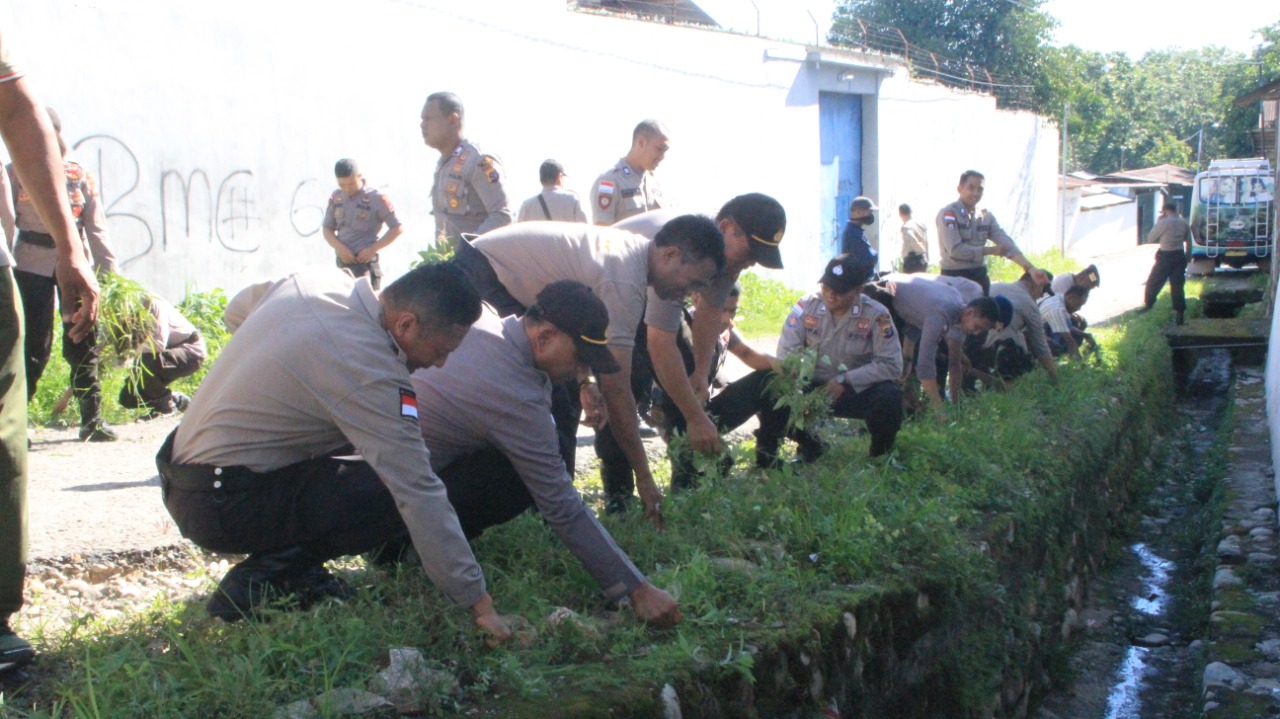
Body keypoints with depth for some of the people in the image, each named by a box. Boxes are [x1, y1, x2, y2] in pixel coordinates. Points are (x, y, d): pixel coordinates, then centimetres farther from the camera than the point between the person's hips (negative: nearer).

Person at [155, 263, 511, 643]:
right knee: (396, 494, -15)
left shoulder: (319, 280, 0)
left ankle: (277, 557, 9)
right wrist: (477, 600, -19)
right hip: (223, 507, -9)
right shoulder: (371, 373, -24)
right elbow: (420, 495, -24)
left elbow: (238, 305, 22)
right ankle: (263, 580, -7)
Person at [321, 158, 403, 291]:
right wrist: (340, 248, -9)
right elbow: (328, 229, 12)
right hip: (342, 263, 6)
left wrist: (373, 249, -14)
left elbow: (397, 228, -7)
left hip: (365, 261, -6)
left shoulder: (377, 199, -8)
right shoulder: (336, 198, 8)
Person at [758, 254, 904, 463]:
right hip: (811, 388, 2)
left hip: (857, 390, -2)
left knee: (889, 397, -32)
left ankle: (881, 456, 0)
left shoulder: (876, 315, -15)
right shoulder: (807, 305, -9)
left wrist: (845, 380, -24)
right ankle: (808, 443, 5)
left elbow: (891, 365, -18)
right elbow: (786, 352, -9)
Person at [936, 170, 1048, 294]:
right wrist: (990, 250, -10)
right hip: (954, 277, -6)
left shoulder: (987, 217, 8)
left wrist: (1030, 268, -17)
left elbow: (1007, 245, -2)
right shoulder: (947, 214, -9)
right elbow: (955, 250, -20)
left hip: (980, 276, 6)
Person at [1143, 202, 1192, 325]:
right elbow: (1189, 243, 11)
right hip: (1179, 256, 5)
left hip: (1165, 256, -5)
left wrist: (1158, 222, 6)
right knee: (1177, 286, 6)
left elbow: (1150, 239, -1)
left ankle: (1148, 307, 13)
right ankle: (1180, 314, 4)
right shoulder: (1184, 223, 7)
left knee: (1153, 283, 9)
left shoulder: (1163, 222, -10)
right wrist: (1187, 258, 19)